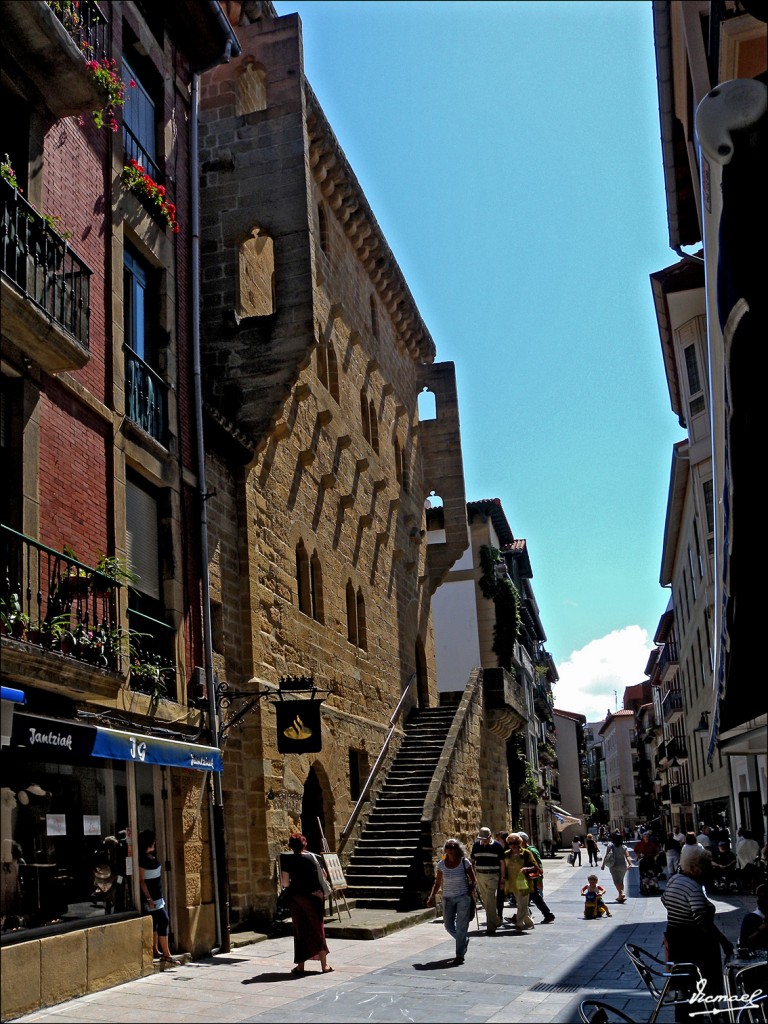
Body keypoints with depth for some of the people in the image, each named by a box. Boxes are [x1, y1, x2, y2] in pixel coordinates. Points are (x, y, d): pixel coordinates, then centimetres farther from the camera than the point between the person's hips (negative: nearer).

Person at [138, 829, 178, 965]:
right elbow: (141, 881, -17)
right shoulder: (142, 859, -16)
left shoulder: (152, 856, 11)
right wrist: (149, 899, -19)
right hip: (151, 897, -9)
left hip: (158, 895, 9)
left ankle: (155, 952, 23)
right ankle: (166, 955, -12)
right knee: (163, 921, -11)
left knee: (156, 923, 14)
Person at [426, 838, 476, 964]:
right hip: (448, 898, 4)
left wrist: (469, 893, -12)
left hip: (463, 898, -4)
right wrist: (432, 897, 0)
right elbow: (438, 883, 8)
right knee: (448, 925, 8)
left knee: (461, 927, -5)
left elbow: (474, 880, -1)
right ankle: (464, 940, 35)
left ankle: (460, 954, 3)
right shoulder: (441, 864, -1)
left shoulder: (464, 862, -8)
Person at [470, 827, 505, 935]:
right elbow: (472, 861, 13)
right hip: (480, 875, 4)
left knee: (490, 902, -11)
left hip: (493, 876, -4)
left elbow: (502, 863, -1)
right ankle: (497, 921, 27)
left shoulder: (497, 846, -5)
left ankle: (491, 927, -7)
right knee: (485, 901, 9)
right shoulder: (476, 845, 5)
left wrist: (502, 879, -4)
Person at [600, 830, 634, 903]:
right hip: (623, 865, 4)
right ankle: (620, 896, 20)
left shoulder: (610, 845, -4)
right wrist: (630, 864, -20)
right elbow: (627, 856, -10)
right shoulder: (624, 847, 4)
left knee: (616, 881, -9)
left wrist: (603, 864, -11)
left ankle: (621, 893, -31)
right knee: (621, 881, 19)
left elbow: (606, 855, -12)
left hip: (614, 866, -4)